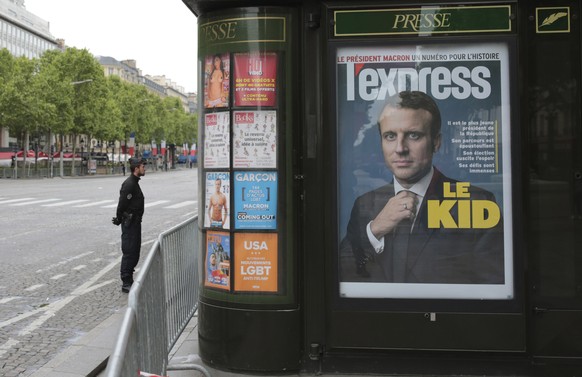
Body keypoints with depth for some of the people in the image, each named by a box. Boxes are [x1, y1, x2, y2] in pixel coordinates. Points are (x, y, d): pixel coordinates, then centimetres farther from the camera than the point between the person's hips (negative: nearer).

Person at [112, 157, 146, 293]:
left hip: (135, 222, 10)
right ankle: (126, 283, -1)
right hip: (130, 223, -10)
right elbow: (122, 204, -20)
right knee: (129, 252, -6)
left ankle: (129, 280, 24)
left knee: (135, 252, 15)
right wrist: (119, 219, -10)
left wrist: (119, 218, 15)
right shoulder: (129, 184, -18)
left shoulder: (134, 183, 15)